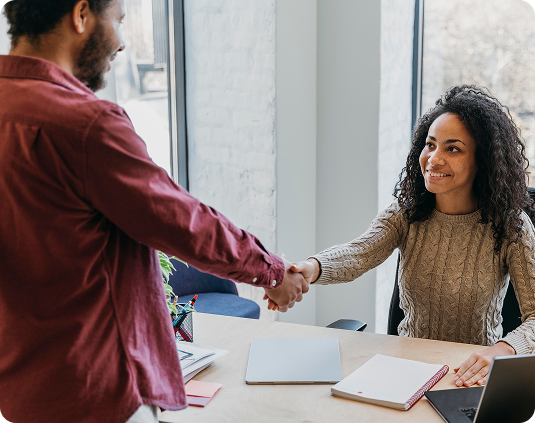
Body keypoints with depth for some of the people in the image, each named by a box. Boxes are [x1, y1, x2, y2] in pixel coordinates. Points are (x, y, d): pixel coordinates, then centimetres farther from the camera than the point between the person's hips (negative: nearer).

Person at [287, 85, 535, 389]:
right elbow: (359, 254, -23)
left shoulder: (510, 226, -9)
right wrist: (312, 268, -47)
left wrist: (502, 350, -38)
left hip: (475, 375, -1)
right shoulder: (404, 215, -3)